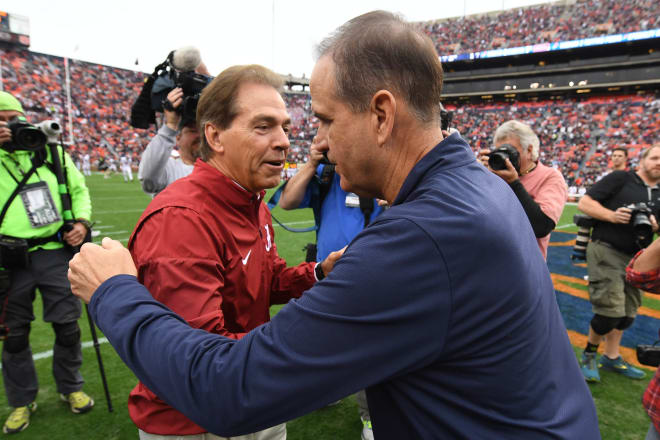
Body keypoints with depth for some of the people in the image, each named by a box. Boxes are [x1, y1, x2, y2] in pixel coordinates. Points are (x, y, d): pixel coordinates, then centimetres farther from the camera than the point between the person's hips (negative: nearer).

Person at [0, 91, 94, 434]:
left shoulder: (53, 152, 7)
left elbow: (78, 189, 10)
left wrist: (81, 221, -4)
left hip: (55, 252, 1)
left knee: (67, 325, 8)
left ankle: (70, 388, 31)